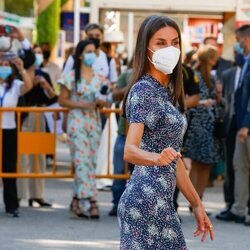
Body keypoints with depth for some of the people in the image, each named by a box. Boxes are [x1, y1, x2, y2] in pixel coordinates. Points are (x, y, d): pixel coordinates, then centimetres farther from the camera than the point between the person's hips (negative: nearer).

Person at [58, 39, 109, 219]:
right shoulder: (71, 77, -2)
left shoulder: (99, 78, 12)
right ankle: (88, 203, -14)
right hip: (77, 121, -5)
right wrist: (81, 105, -15)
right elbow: (62, 100, -2)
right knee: (83, 161, -12)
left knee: (91, 161, 3)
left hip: (94, 122, 5)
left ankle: (78, 202, 11)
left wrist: (101, 102, -7)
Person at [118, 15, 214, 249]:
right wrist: (157, 158, -43)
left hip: (160, 200, 9)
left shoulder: (168, 91, 17)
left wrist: (197, 204, 21)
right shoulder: (143, 90, -10)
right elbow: (129, 151, -23)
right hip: (148, 197, -9)